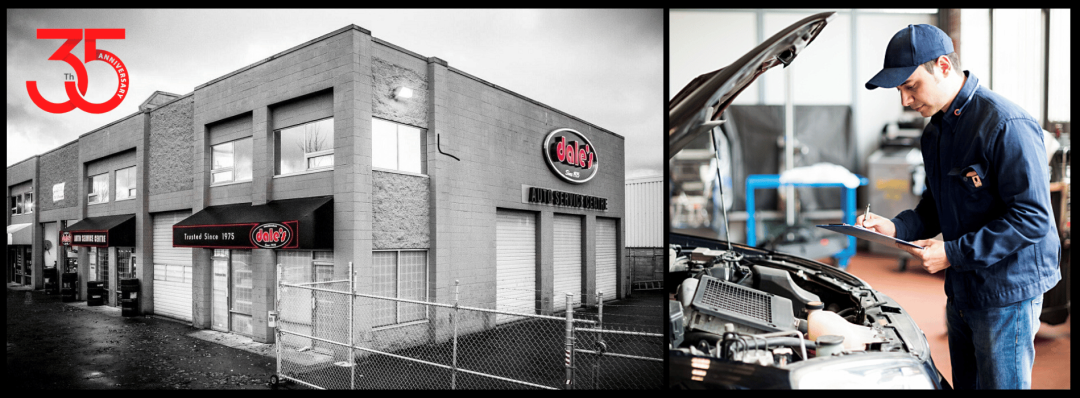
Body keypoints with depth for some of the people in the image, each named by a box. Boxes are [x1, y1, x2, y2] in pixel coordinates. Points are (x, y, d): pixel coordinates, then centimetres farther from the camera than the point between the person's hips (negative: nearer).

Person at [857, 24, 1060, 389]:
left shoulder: (1006, 125, -20)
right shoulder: (935, 130, 7)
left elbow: (1032, 218, -21)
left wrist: (953, 253, -24)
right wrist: (896, 227, -2)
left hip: (1008, 292, -8)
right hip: (961, 290, 8)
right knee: (965, 383, 20)